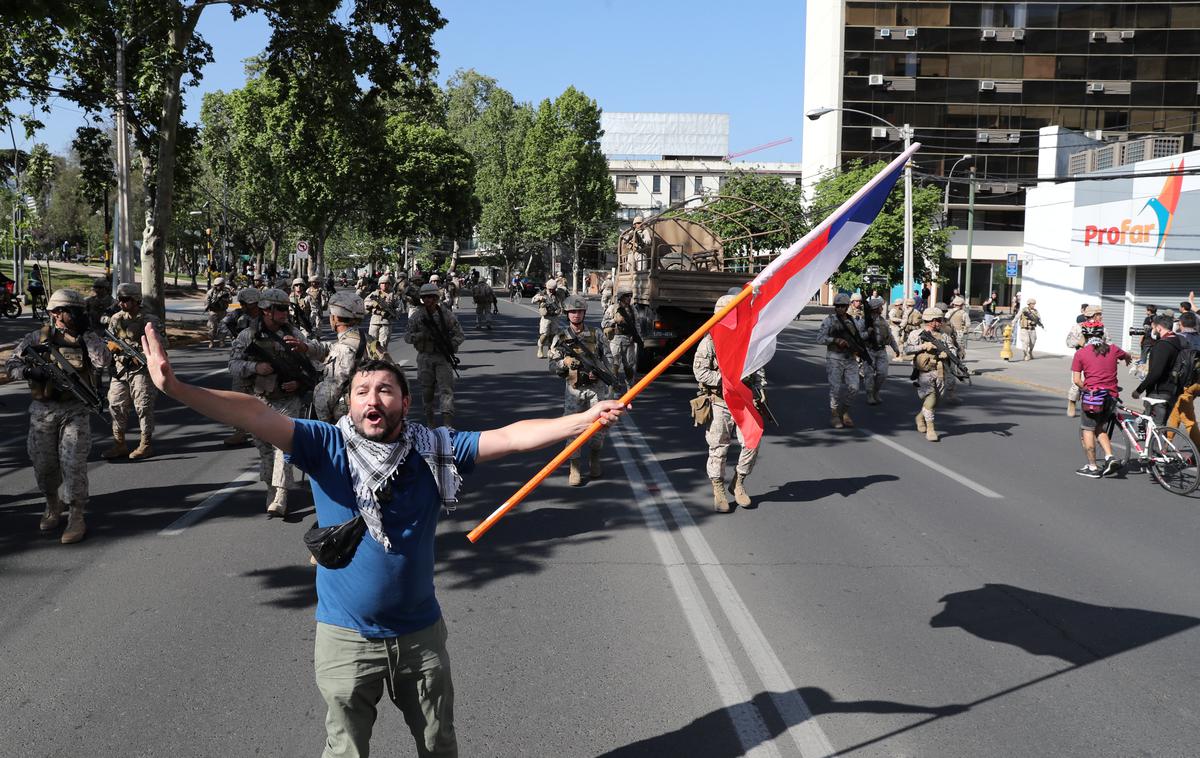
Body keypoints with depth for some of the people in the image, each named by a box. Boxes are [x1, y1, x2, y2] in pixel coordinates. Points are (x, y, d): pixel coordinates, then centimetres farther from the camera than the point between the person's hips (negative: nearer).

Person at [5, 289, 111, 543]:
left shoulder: (86, 338, 2)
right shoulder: (37, 338, 2)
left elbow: (103, 361, -16)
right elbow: (11, 365, 2)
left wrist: (85, 332, -12)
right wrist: (30, 371, -18)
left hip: (75, 411, -1)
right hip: (43, 411, 1)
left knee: (74, 464, -8)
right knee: (44, 465, 9)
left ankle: (76, 518, 0)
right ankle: (53, 507, 31)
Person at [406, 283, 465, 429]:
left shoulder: (447, 314, -2)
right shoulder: (417, 316, 1)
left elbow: (460, 335, 1)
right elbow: (408, 337, -1)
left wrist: (451, 345, -17)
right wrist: (423, 335, -19)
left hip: (443, 357, -2)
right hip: (425, 357, 2)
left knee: (446, 389, -10)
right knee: (426, 391, 9)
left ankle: (448, 424, -16)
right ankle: (429, 421, 24)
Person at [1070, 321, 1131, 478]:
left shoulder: (1080, 353, -3)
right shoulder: (1112, 349, 9)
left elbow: (1076, 380, -9)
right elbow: (1128, 356, 33)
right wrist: (1128, 358, 55)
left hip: (1093, 394, -5)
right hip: (1111, 396, 5)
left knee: (1087, 430, 5)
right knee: (1101, 429, 19)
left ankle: (1092, 467, 5)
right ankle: (1110, 457, 2)